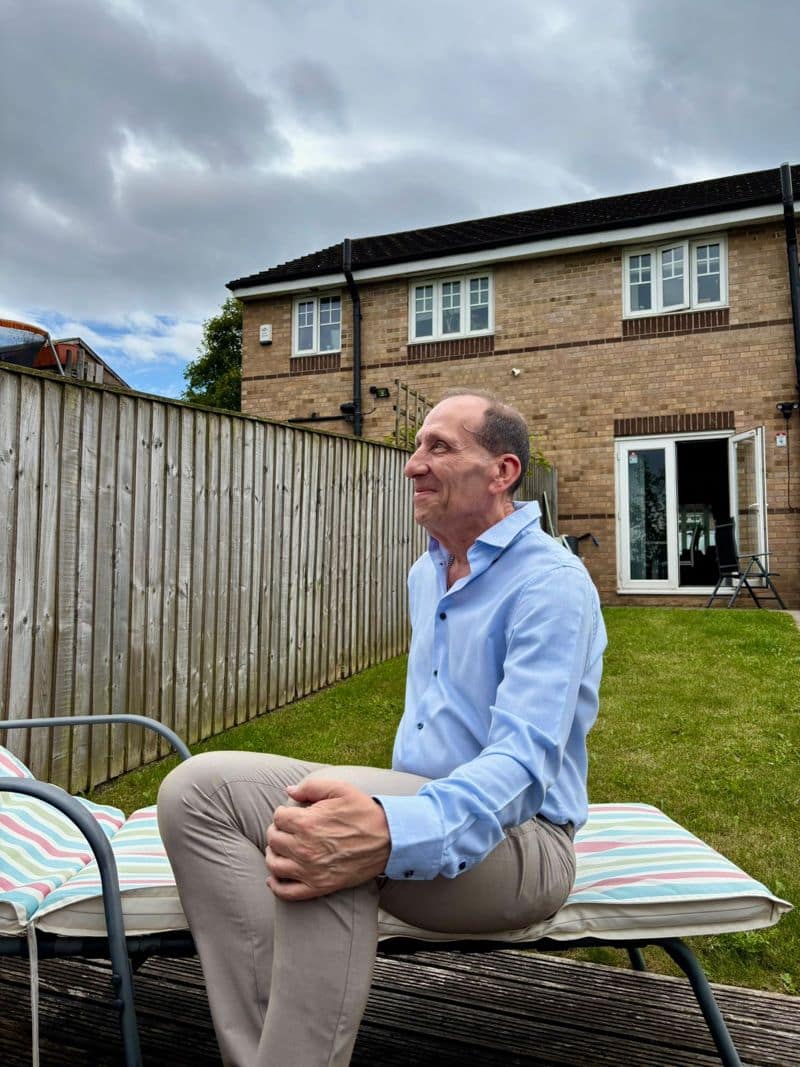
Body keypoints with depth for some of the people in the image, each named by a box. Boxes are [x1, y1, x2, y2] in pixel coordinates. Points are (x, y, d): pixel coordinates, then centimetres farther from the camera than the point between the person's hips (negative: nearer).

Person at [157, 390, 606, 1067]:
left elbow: (524, 763, -27)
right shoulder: (427, 573, 12)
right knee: (197, 787, -12)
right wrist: (382, 804, 18)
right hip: (419, 802, 8)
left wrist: (392, 834, -44)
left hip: (513, 836, -7)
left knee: (332, 856, -39)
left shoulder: (551, 583, -16)